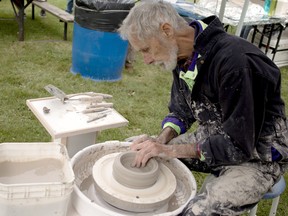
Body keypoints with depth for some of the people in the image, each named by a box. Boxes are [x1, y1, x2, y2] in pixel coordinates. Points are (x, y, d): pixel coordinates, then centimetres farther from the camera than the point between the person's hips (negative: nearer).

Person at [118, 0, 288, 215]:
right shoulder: (184, 55, -5)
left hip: (256, 157, -7)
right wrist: (161, 141, -13)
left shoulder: (235, 61, -31)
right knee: (135, 150, 4)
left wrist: (170, 150, -26)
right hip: (212, 139, 8)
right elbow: (181, 112, 6)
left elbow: (238, 145, -27)